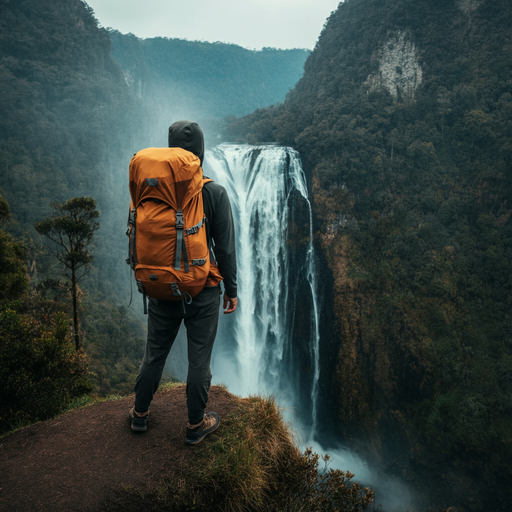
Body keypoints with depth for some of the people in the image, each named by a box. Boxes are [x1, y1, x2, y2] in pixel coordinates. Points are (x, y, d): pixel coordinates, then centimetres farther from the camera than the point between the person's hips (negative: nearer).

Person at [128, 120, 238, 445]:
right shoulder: (215, 193, -13)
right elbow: (225, 248, -11)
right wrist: (231, 290, 0)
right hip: (202, 291, -3)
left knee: (155, 354, 20)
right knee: (199, 359, 12)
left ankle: (140, 414, 38)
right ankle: (196, 425, 28)